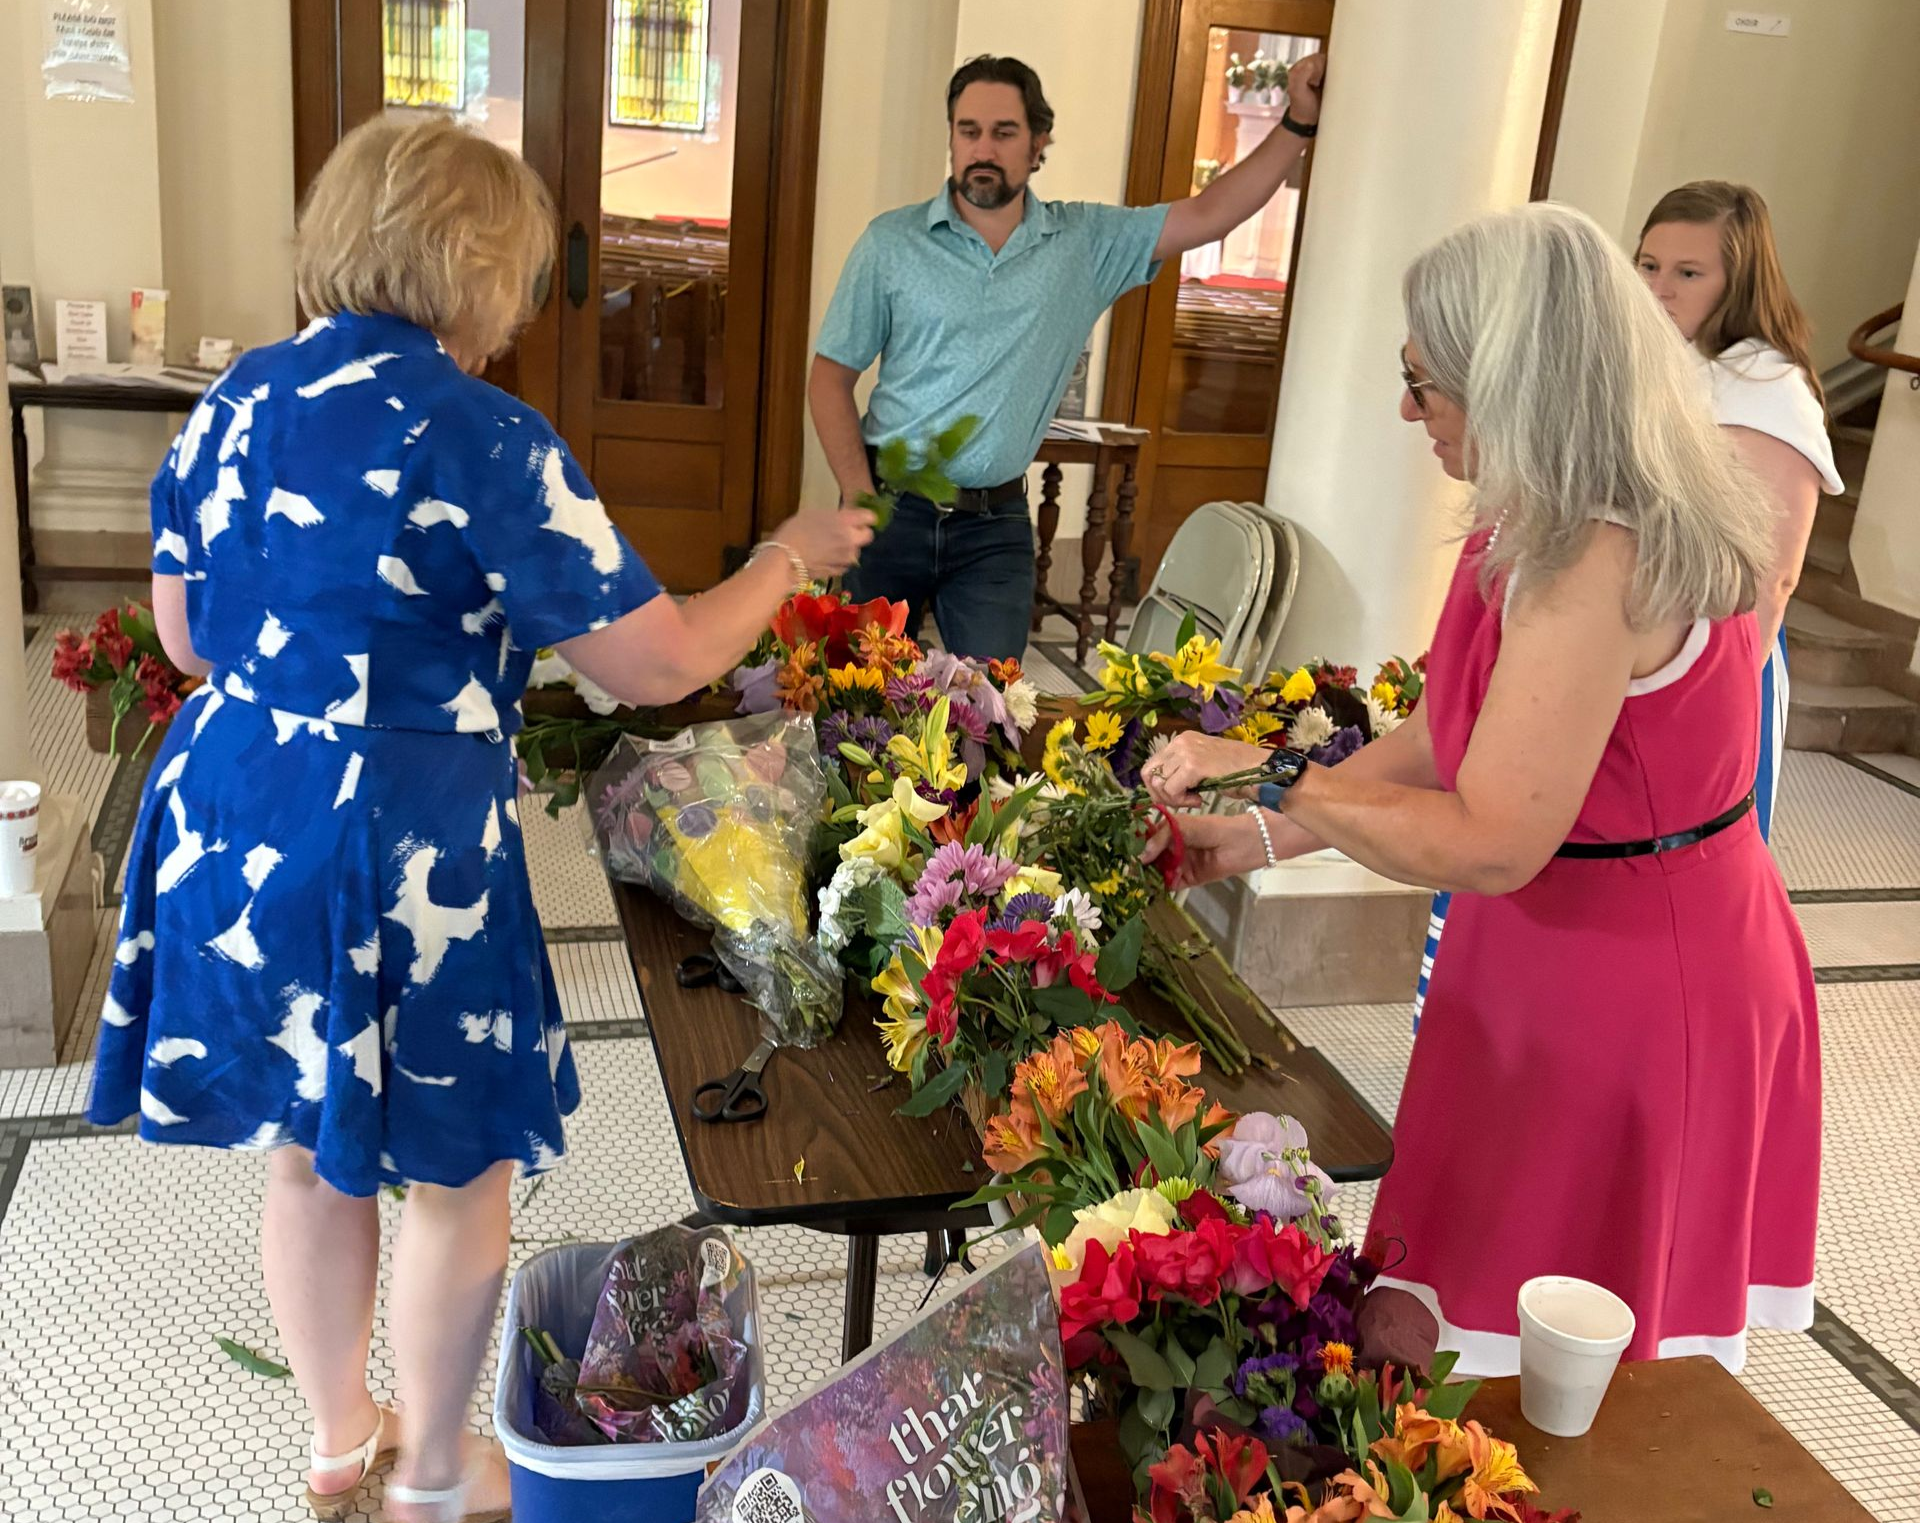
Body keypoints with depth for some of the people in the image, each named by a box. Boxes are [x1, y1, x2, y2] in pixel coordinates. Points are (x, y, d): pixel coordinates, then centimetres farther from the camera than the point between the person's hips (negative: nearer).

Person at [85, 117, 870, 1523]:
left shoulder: (231, 404, 3)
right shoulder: (483, 439, -18)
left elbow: (185, 634, 13)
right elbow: (660, 666, -16)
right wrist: (789, 558, 0)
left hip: (224, 829, 7)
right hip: (397, 861, -7)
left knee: (308, 1156, 24)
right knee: (458, 1178, 15)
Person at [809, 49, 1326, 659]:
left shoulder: (1086, 241, 3)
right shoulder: (890, 242, -3)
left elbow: (1208, 215, 0)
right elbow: (831, 375, -1)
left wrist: (1298, 123, -9)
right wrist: (858, 494, -12)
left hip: (997, 523, 1)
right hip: (892, 510, -1)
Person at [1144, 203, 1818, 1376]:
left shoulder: (1599, 564, -27)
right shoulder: (1545, 527, 4)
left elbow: (1487, 841, -28)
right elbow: (1447, 737, 10)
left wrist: (1274, 777, -18)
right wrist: (1269, 839, 7)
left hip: (1629, 1003, -9)